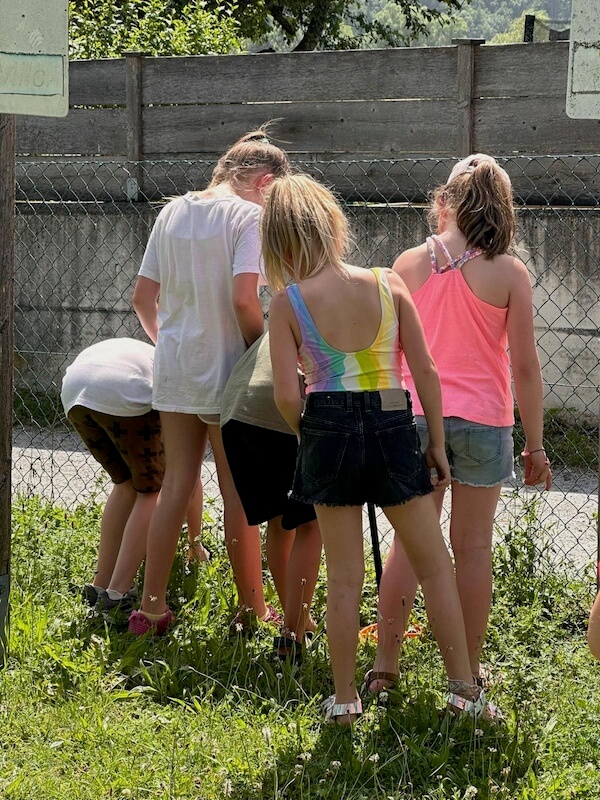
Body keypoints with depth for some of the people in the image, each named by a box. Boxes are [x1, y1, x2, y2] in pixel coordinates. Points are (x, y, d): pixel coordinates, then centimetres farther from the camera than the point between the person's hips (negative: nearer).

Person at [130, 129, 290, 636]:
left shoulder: (173, 213, 9)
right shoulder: (249, 216, -10)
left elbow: (143, 297, 10)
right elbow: (243, 298, -22)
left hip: (174, 367, 6)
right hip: (225, 371, -6)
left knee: (176, 484, 12)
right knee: (238, 494, 3)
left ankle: (152, 606, 13)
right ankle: (252, 609, 12)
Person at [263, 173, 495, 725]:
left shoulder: (288, 302, -8)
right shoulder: (387, 284, -4)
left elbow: (287, 395, -12)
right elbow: (426, 372, -2)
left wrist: (306, 436, 9)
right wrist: (437, 443, 7)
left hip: (329, 430, 0)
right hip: (392, 428, 0)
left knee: (344, 575, 11)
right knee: (434, 564, 13)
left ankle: (344, 699, 17)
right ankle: (464, 689, 14)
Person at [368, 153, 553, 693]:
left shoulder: (409, 264, 0)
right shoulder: (508, 272, -6)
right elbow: (525, 365, -5)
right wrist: (535, 444, 2)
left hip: (417, 416, 2)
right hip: (483, 421, -2)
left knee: (409, 543, 10)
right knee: (472, 547, 7)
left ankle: (385, 663, 14)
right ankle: (469, 670, 15)